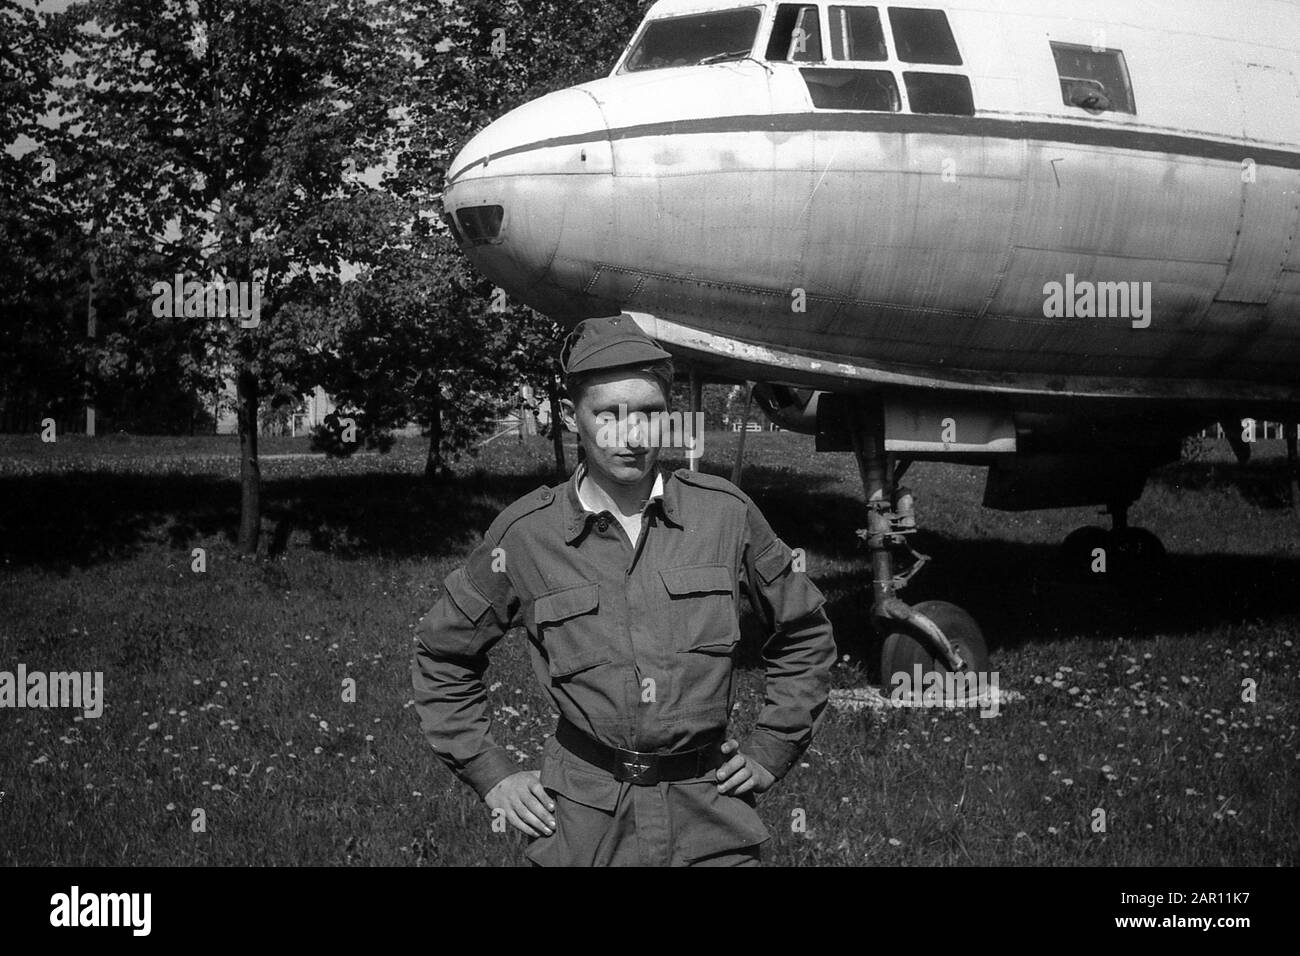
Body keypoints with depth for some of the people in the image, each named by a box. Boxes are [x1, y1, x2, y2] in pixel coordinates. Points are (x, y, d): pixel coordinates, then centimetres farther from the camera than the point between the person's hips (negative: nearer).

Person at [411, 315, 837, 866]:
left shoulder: (724, 513, 0)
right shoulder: (525, 535, -3)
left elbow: (806, 634, 14)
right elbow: (441, 657, 11)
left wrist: (771, 754, 9)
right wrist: (491, 776, 5)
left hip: (711, 822, 1)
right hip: (584, 824, 0)